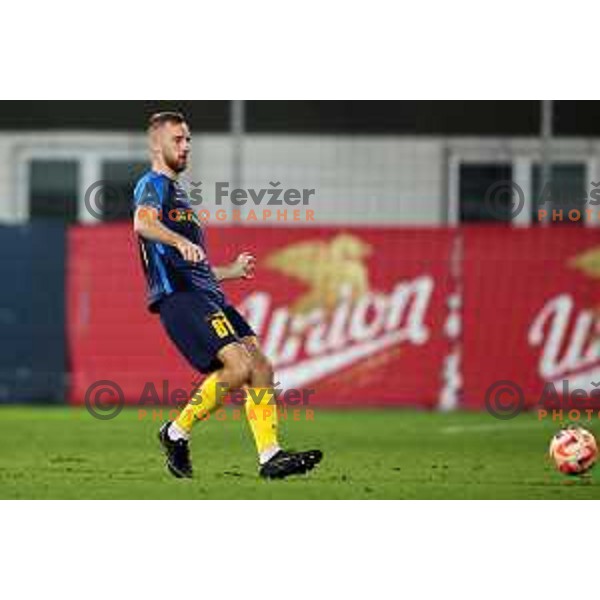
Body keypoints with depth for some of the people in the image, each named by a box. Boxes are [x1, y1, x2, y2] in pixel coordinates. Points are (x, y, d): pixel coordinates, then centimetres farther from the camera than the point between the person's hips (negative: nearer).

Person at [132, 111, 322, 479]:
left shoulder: (177, 193, 31)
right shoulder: (153, 185, 1)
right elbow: (143, 223, -25)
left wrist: (231, 271, 33)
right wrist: (179, 241, -41)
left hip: (207, 296, 9)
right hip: (179, 297, -9)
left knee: (260, 366, -5)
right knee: (238, 366, -22)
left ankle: (270, 456, -8)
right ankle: (177, 434, -7)